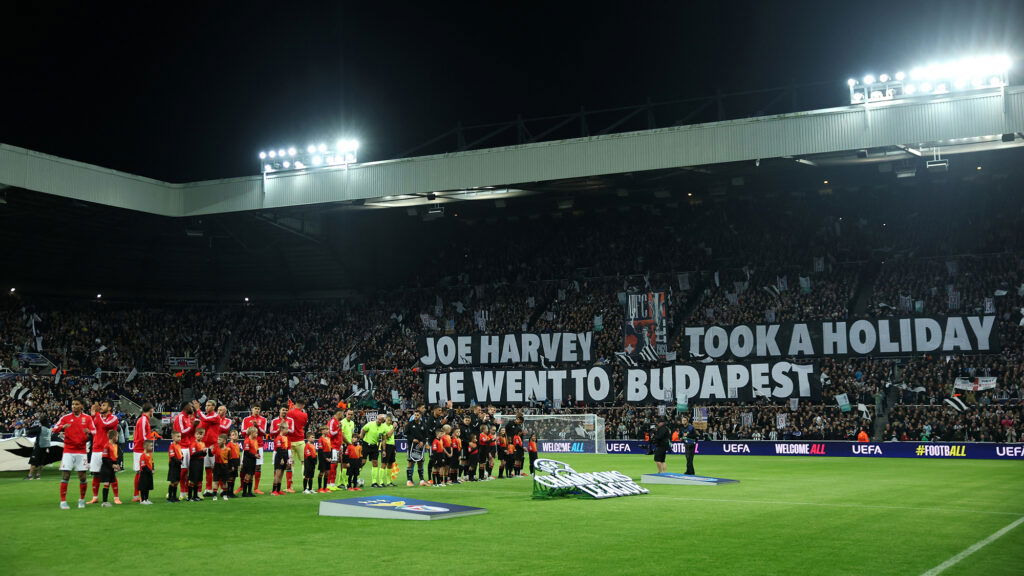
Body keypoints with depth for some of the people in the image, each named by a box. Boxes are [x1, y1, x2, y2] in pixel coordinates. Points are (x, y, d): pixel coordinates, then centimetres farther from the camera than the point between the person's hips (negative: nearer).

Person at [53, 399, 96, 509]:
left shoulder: (87, 418, 5)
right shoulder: (66, 417, 3)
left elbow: (94, 431, -1)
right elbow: (54, 430, -2)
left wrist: (89, 432, -25)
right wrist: (63, 427, -23)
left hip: (81, 451, 1)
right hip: (68, 451, -1)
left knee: (82, 477, 2)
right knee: (65, 476, -6)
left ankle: (82, 500, 18)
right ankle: (63, 501, 0)